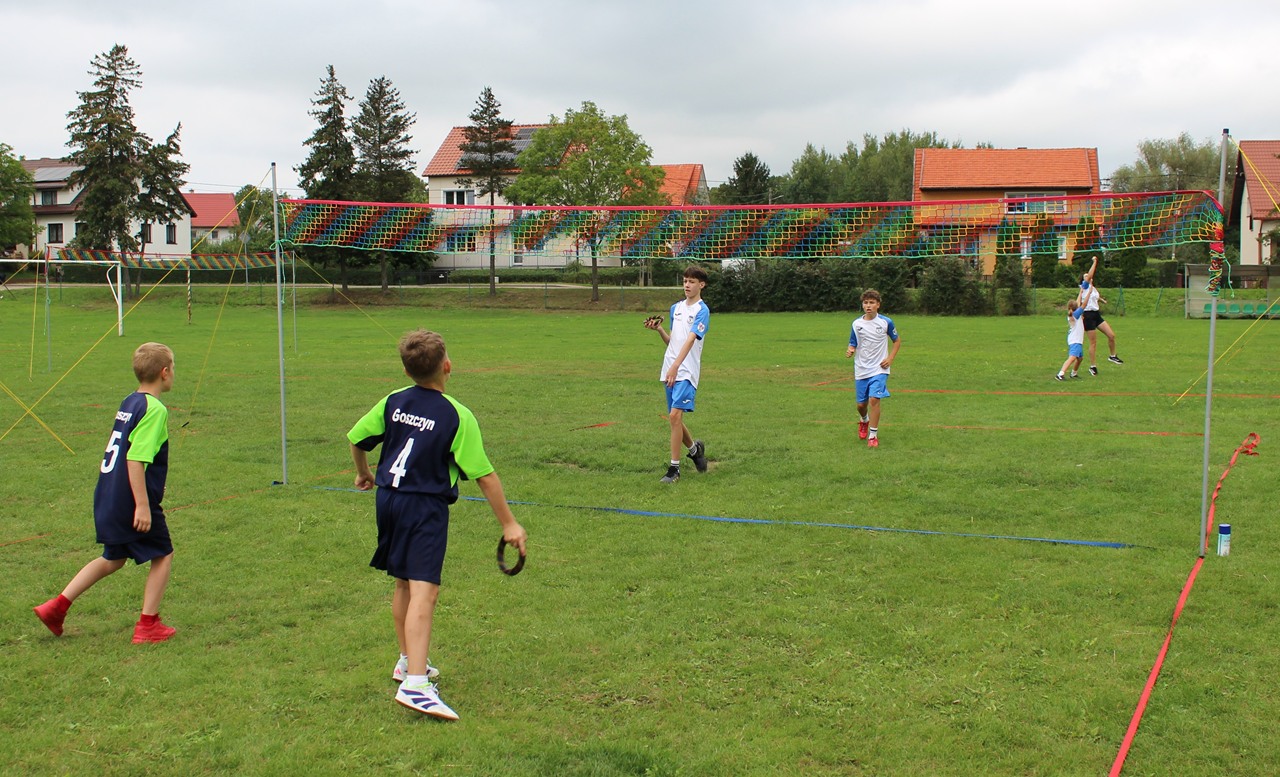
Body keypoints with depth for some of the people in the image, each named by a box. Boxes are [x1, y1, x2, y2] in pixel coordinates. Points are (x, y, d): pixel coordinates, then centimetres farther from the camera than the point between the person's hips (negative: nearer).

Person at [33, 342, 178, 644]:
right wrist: (143, 505, -23)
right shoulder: (154, 409, -16)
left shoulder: (129, 403, 12)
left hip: (108, 497, 9)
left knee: (113, 558, 22)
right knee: (162, 555, 7)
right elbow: (136, 460, -24)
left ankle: (57, 606, 20)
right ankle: (148, 625, 9)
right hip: (131, 501, -9)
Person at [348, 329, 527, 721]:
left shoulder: (393, 402, 4)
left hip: (388, 498, 7)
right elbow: (484, 475, -12)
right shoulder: (457, 416, -12)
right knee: (424, 591, -14)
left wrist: (364, 474, 34)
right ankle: (415, 684, -25)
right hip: (425, 508, -7)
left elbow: (356, 439, 13)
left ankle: (409, 661, 38)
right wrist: (509, 523, -5)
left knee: (404, 584, 21)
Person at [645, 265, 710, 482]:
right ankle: (695, 448, 38)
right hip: (669, 371, 7)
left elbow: (690, 340, -18)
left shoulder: (702, 310, -6)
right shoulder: (676, 308, 16)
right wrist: (658, 329, 2)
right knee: (674, 419, 12)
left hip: (686, 372, -7)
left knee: (675, 415, -17)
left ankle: (674, 468, -11)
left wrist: (675, 367, -28)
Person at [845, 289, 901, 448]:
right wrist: (850, 351, -17)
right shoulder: (856, 323, 0)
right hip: (861, 369, 3)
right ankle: (864, 421, 44)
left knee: (874, 399, -18)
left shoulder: (886, 322, -4)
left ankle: (873, 435, -7)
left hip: (879, 369, -3)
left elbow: (897, 341, 9)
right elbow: (853, 344, 7)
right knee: (861, 403, 9)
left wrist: (890, 358, -3)